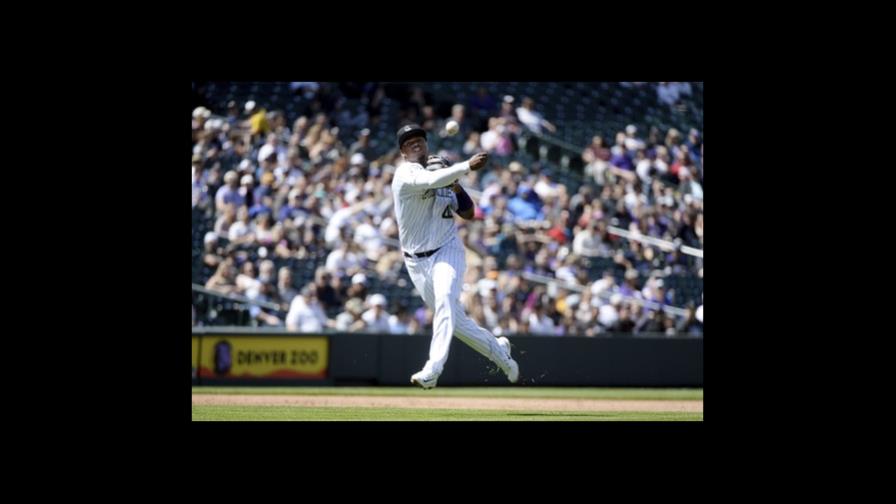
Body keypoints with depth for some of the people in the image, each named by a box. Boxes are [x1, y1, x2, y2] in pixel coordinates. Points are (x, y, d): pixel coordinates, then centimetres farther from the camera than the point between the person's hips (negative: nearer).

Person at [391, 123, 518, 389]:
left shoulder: (443, 174, 8)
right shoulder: (405, 174, -7)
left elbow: (468, 213, 10)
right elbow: (430, 181, -30)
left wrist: (456, 187, -8)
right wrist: (467, 166, -39)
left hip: (447, 251, 1)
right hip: (417, 261, -1)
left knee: (445, 300, -28)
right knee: (454, 320, 5)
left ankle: (433, 369, -38)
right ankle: (498, 349, 30)